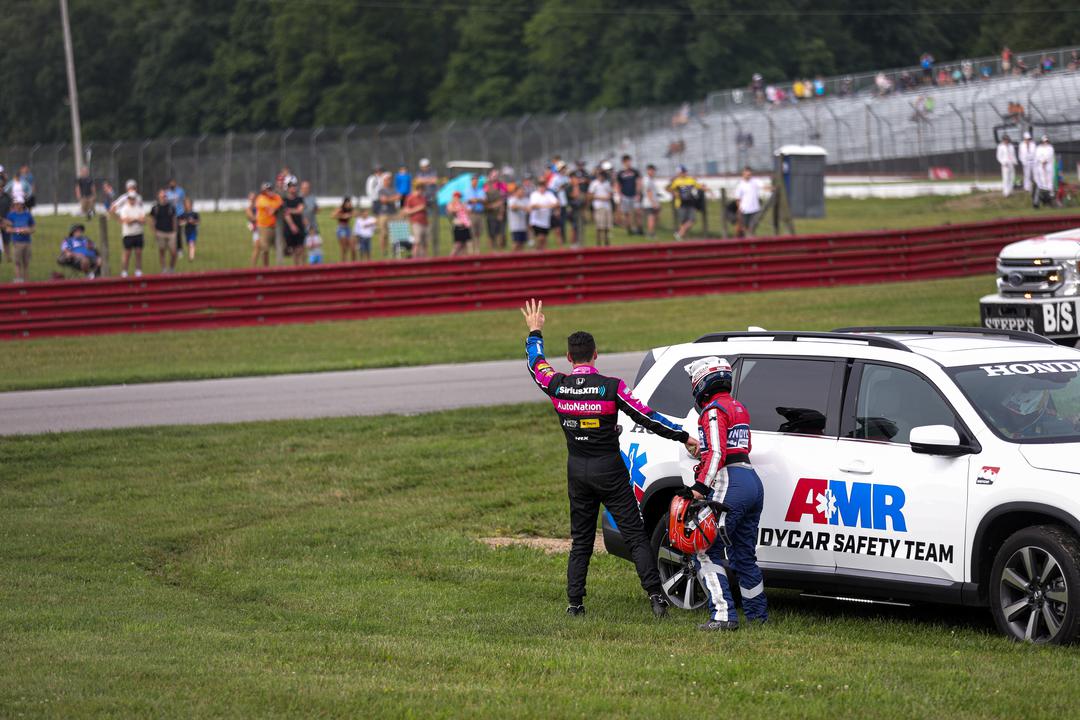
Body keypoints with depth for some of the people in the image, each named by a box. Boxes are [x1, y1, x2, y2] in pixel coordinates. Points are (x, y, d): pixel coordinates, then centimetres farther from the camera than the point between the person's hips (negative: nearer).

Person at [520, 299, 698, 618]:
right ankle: (655, 595, -12)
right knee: (635, 535, -3)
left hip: (577, 471, 3)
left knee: (580, 540, 14)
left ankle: (574, 602, 11)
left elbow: (535, 364, 18)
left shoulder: (558, 386, -4)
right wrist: (683, 437, -5)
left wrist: (535, 332, 34)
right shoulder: (610, 387, -13)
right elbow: (646, 416, -12)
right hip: (608, 469, -3)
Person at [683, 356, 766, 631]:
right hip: (753, 482, 9)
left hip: (730, 485, -9)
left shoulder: (714, 410, -7)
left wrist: (701, 486, -23)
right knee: (743, 555, 18)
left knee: (707, 552, -6)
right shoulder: (739, 408, 20)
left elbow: (716, 453, -18)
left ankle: (723, 615, -15)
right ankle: (757, 613, 24)